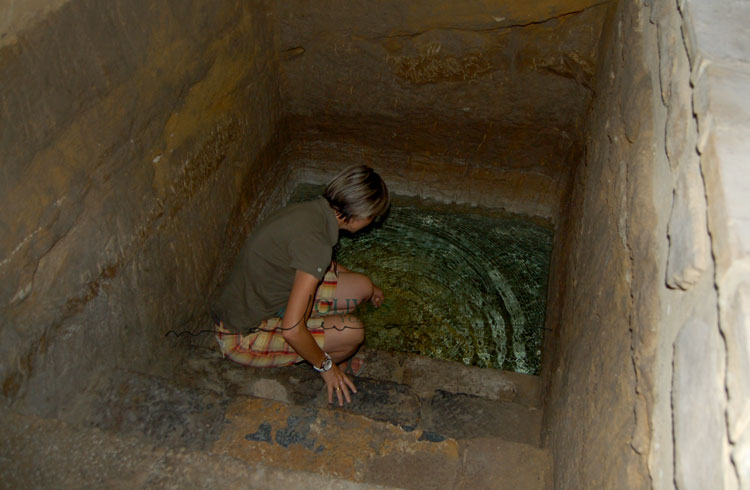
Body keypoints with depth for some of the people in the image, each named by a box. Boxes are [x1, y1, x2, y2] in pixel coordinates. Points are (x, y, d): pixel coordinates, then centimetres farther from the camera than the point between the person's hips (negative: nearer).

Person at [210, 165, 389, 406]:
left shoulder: (312, 210, -2)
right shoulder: (314, 241, -31)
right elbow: (292, 330, -31)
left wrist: (366, 287, 35)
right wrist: (326, 366, -13)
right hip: (244, 335, -9)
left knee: (360, 286, 2)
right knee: (352, 331, -19)